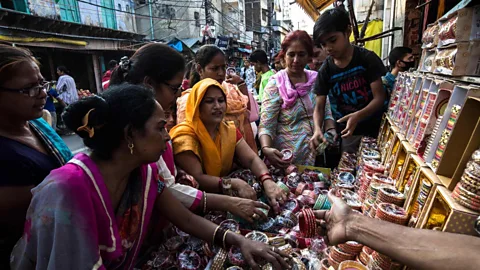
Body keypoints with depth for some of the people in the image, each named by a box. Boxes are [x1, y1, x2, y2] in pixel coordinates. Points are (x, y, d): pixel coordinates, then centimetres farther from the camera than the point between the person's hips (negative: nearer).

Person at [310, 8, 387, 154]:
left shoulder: (368, 58, -8)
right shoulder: (325, 71, -3)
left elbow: (379, 97, -12)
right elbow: (319, 107, -5)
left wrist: (358, 116, -31)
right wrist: (318, 129, -26)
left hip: (373, 129, -1)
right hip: (345, 132, 2)